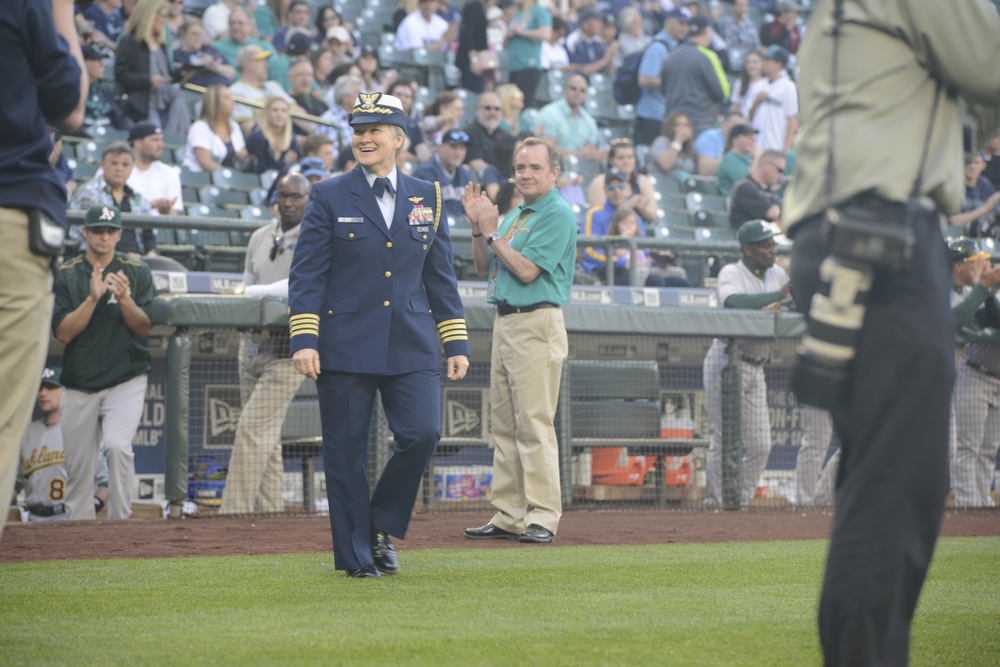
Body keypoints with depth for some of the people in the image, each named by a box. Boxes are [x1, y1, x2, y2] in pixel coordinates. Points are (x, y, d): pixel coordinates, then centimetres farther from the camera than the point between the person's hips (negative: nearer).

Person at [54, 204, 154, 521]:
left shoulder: (137, 272, 3)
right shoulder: (66, 275, 2)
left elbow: (144, 328, -2)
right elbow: (63, 333, -6)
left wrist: (124, 298, -19)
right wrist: (93, 298, -17)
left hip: (126, 380, -2)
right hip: (80, 385, 2)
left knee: (117, 445, -25)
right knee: (78, 468, 4)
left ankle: (120, 520, -18)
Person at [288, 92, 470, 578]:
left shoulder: (427, 198, 11)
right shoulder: (329, 197, 2)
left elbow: (441, 278, 14)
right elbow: (307, 274, -1)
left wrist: (456, 344, 8)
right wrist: (304, 339, -11)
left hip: (412, 348, 2)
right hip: (345, 348, -2)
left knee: (422, 434, -11)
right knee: (346, 450, -1)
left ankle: (382, 525, 10)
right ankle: (354, 553, 11)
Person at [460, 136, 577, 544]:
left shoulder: (558, 215, -8)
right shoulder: (514, 216, 19)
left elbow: (527, 270, -17)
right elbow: (485, 268, 19)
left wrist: (491, 233, -8)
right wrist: (478, 227, 6)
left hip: (536, 323, -9)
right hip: (504, 323, 9)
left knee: (535, 423, -11)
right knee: (504, 424, 9)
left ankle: (542, 518, -11)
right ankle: (508, 517, 13)